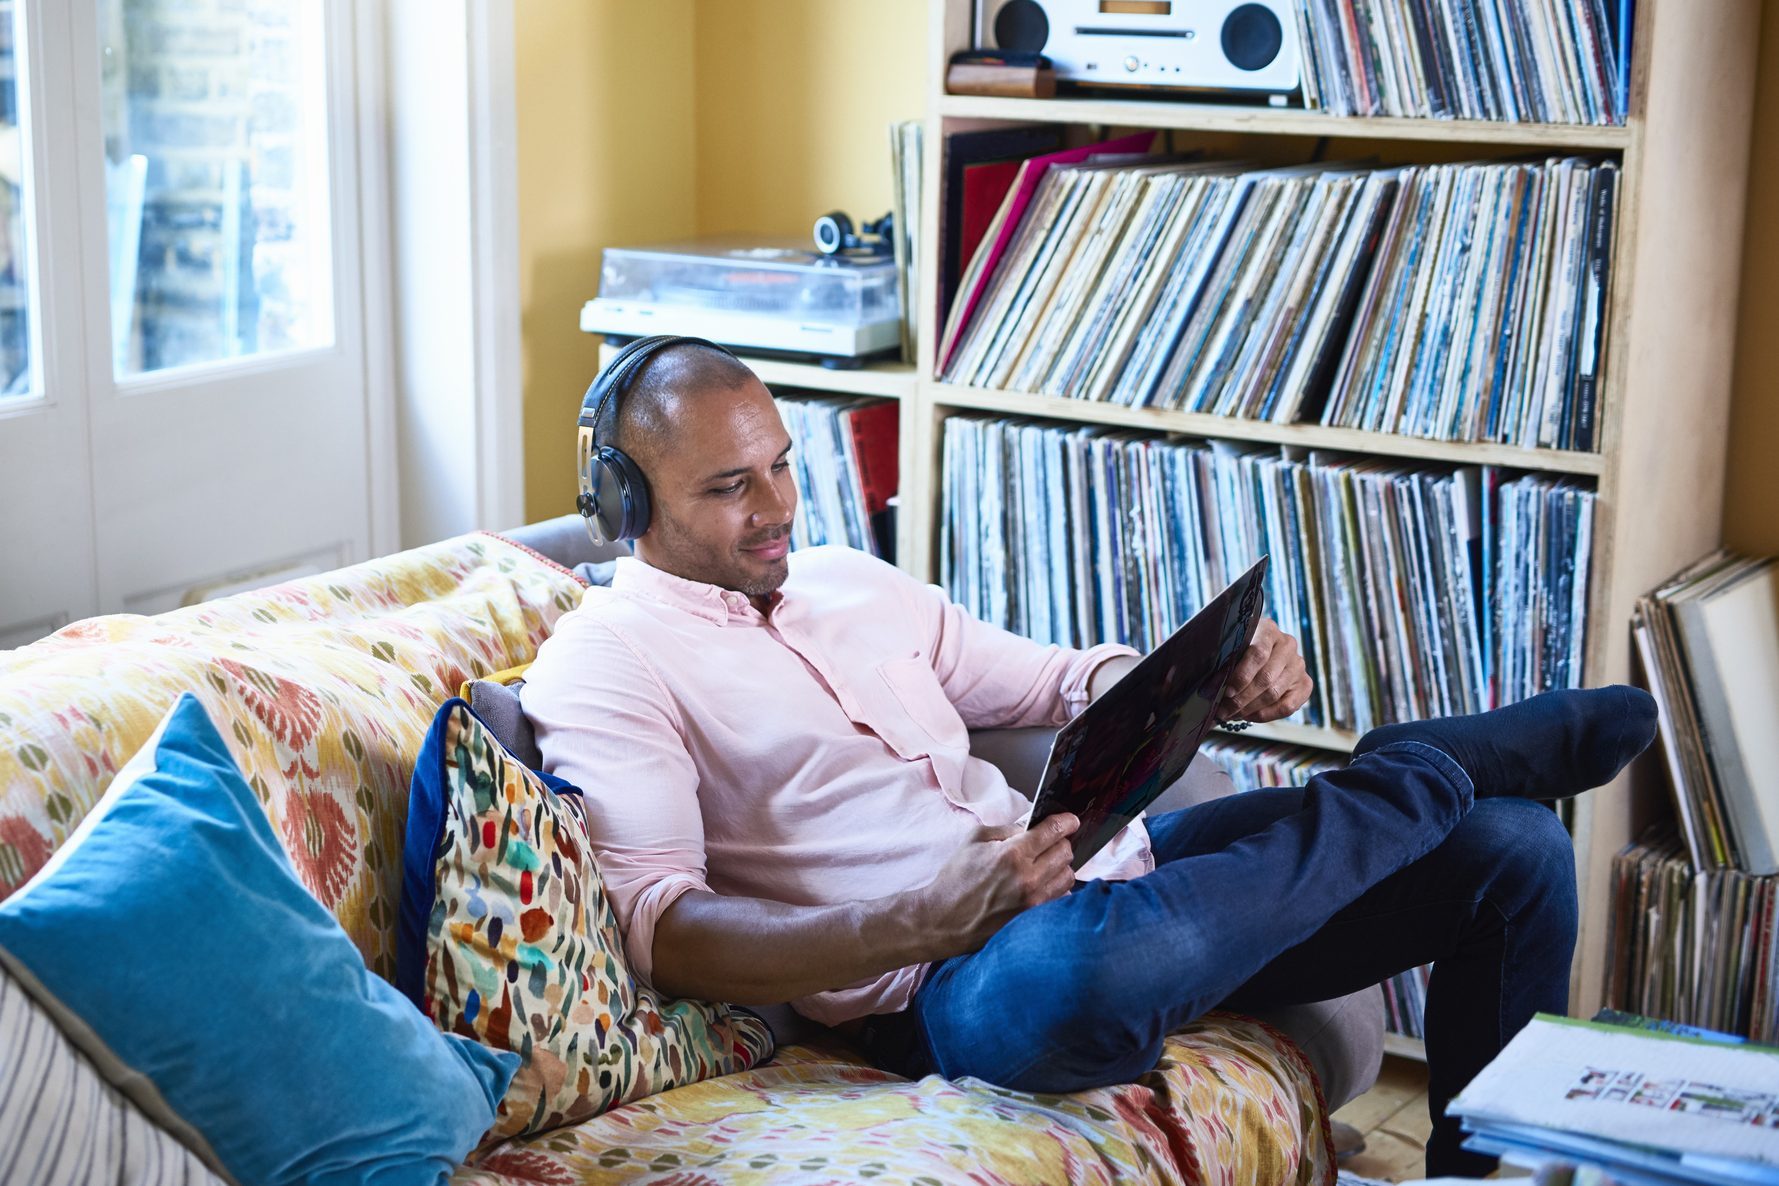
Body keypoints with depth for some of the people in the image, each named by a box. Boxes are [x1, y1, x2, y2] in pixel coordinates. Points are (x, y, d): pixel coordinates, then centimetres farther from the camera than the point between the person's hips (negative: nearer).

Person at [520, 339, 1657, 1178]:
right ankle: (1430, 766, -16)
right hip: (946, 983, -7)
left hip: (1094, 874, 7)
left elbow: (1063, 681, 25)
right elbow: (666, 930, -15)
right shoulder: (601, 667, -3)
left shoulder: (849, 582, 20)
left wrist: (1220, 679, 2)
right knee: (1067, 968, -44)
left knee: (1512, 850, -3)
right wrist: (930, 919, -29)